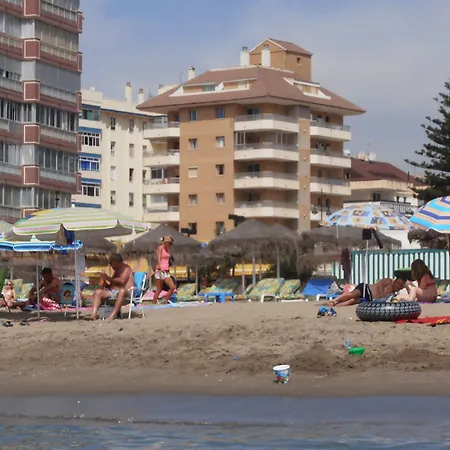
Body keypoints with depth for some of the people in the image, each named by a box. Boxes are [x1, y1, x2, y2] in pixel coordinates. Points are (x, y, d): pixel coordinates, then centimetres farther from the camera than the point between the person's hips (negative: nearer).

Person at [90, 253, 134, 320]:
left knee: (122, 291, -42)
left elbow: (122, 281, -16)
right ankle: (94, 314, -29)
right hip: (112, 292, 8)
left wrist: (108, 278, -13)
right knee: (98, 292, -10)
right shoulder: (116, 270, 25)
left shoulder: (126, 268, 1)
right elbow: (111, 284, 21)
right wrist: (105, 283, 0)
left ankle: (113, 315, -50)